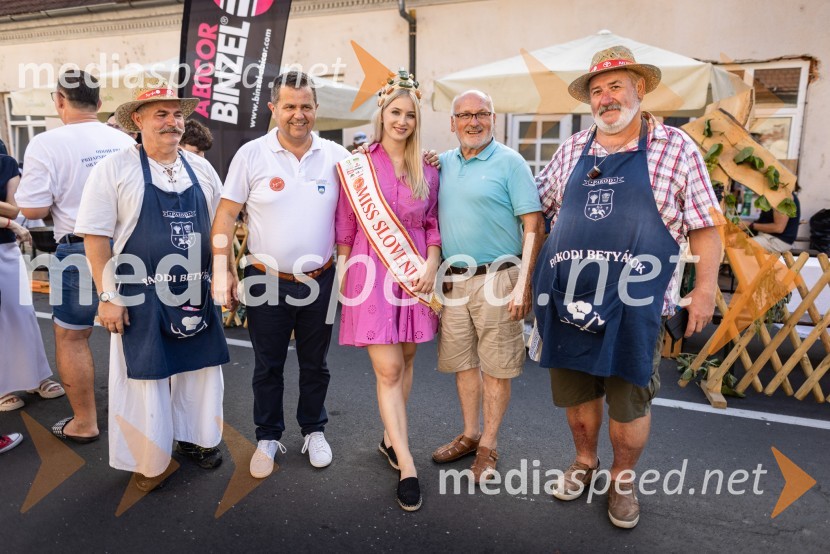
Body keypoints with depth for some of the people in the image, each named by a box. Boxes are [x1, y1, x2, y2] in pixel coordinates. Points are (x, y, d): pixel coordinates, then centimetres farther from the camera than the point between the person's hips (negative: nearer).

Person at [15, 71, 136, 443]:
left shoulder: (47, 144, -13)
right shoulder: (125, 141, 0)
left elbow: (32, 209, -14)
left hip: (80, 251, -5)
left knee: (71, 338, 9)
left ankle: (84, 423, 18)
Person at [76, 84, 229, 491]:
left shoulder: (201, 169, 7)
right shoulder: (114, 169, -7)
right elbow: (95, 236, -8)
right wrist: (108, 296, -11)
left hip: (196, 294, 5)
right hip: (141, 297, -4)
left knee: (200, 369, 14)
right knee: (145, 377, 7)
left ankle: (195, 438, 35)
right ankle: (149, 460, 25)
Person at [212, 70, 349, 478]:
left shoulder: (336, 156, -1)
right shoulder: (252, 155, -5)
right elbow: (225, 216, -3)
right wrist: (222, 271, -7)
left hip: (320, 281, 1)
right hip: (266, 281, -1)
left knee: (315, 364, 16)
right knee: (267, 366, 13)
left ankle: (314, 431, 36)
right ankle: (268, 437, 32)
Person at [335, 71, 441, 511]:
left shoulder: (426, 171, 6)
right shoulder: (357, 166, -1)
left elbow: (432, 225, 10)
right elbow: (345, 227, 2)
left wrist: (431, 266, -4)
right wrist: (346, 277, 2)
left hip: (414, 275, 3)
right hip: (372, 274, -3)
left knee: (405, 360, 11)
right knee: (388, 369, -5)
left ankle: (390, 438, 33)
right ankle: (407, 466, 2)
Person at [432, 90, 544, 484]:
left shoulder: (509, 163, -5)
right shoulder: (442, 163, 11)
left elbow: (533, 227, -9)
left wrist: (523, 285, -16)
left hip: (495, 278, -5)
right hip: (453, 279, 5)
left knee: (497, 366, 4)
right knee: (463, 362, 14)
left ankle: (489, 446, 20)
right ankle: (470, 433, 32)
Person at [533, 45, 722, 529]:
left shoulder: (675, 148, 0)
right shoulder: (572, 150, 10)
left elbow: (704, 226, 0)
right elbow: (536, 204, 20)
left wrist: (706, 289, -4)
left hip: (633, 305, -3)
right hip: (567, 299, 4)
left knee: (630, 400, 9)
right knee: (577, 393, 16)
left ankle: (623, 478, 33)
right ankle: (585, 462, 40)